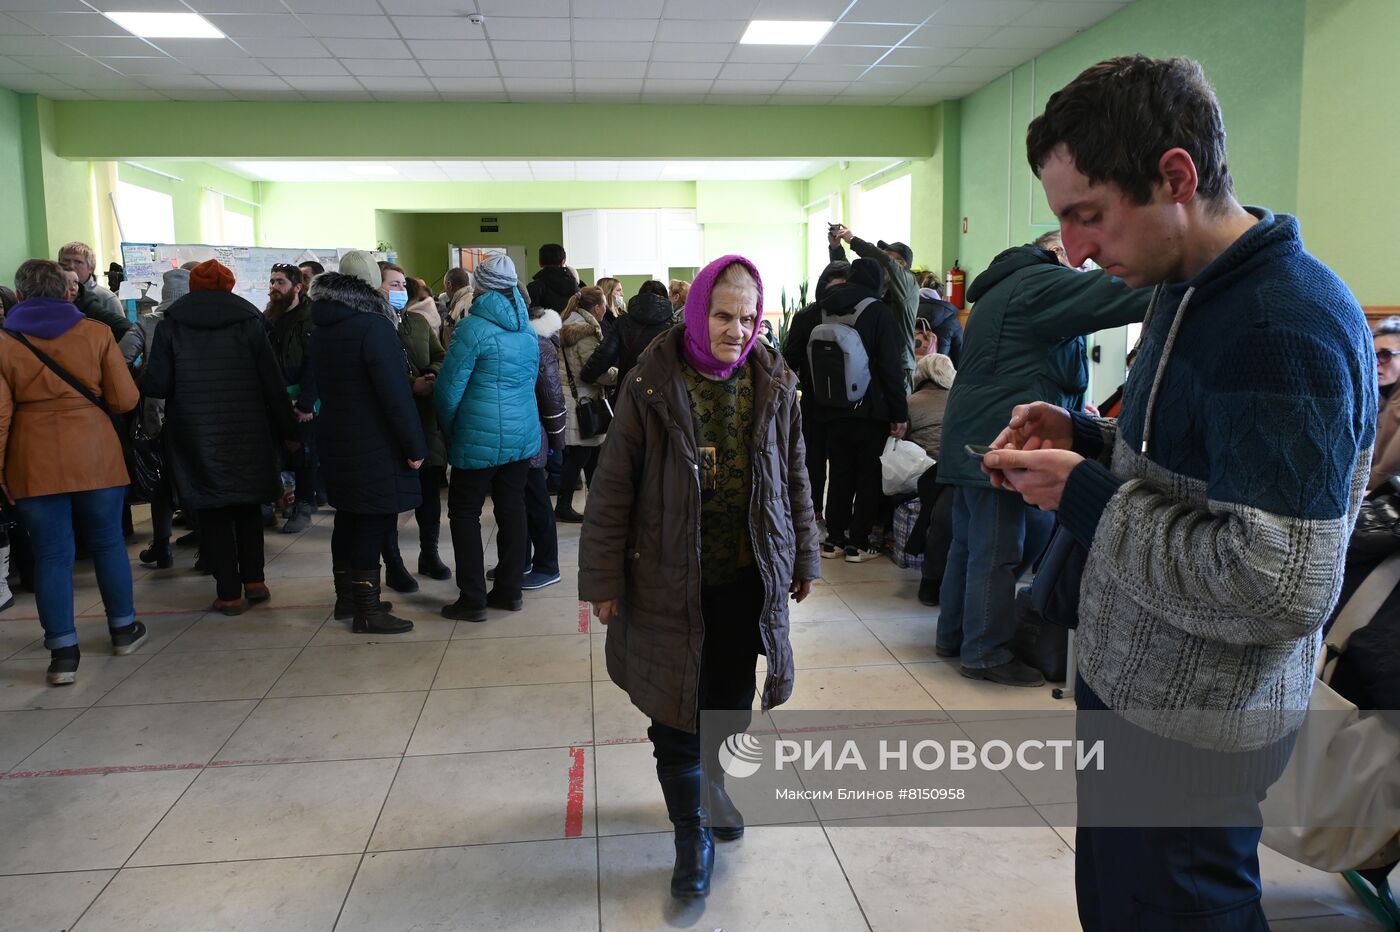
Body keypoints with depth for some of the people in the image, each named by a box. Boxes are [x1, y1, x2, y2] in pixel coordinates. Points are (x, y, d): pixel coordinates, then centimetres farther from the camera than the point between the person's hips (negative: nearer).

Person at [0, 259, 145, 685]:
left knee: (51, 554, 5)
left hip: (34, 464, 0)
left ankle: (63, 652, 7)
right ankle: (123, 629, 27)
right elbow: (125, 399, -1)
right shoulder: (95, 333, -1)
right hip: (95, 456, 0)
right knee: (107, 543, 14)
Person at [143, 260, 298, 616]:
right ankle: (254, 581, 17)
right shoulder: (248, 321, 1)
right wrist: (287, 430, 5)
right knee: (248, 505, 17)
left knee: (214, 513, 6)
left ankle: (229, 593, 7)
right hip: (248, 434, 1)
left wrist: (139, 380, 20)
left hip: (197, 436, -1)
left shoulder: (170, 326, 0)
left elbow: (158, 385, -4)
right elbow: (272, 382, -2)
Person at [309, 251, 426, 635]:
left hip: (336, 441, 8)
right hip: (375, 446, -8)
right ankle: (367, 611, 2)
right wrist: (415, 446, -16)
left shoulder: (322, 328, 10)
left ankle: (346, 597, 28)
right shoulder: (374, 325, -17)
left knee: (348, 518, 17)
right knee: (373, 525, -3)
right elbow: (396, 394, -20)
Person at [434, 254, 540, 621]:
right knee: (512, 508, 12)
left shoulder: (474, 327, -13)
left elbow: (449, 388, -11)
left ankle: (473, 599, 4)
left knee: (465, 512, 4)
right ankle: (509, 590, 19)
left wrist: (449, 430, 4)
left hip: (481, 438, -6)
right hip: (523, 434, 7)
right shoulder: (527, 330, 8)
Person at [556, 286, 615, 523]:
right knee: (578, 455, -2)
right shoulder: (586, 331, -15)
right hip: (580, 400, -10)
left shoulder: (570, 325, 15)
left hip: (571, 395, 10)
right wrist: (620, 374, -5)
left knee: (592, 451, 15)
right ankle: (563, 507, 5)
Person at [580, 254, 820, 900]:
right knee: (676, 710, 5)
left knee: (731, 703, 17)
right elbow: (614, 486, -8)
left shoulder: (774, 385, 0)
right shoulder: (652, 385, -10)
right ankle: (692, 834, 23)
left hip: (748, 579, 3)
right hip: (672, 581, -3)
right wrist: (603, 579, -8)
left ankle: (713, 785, 45)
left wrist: (803, 557, 12)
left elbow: (793, 476, 9)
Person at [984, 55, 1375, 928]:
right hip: (1128, 682, 9)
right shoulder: (1192, 289, 5)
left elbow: (1278, 588, -30)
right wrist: (1084, 438, 0)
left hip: (1187, 728, -9)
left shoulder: (1283, 328, -26)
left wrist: (1087, 499, -22)